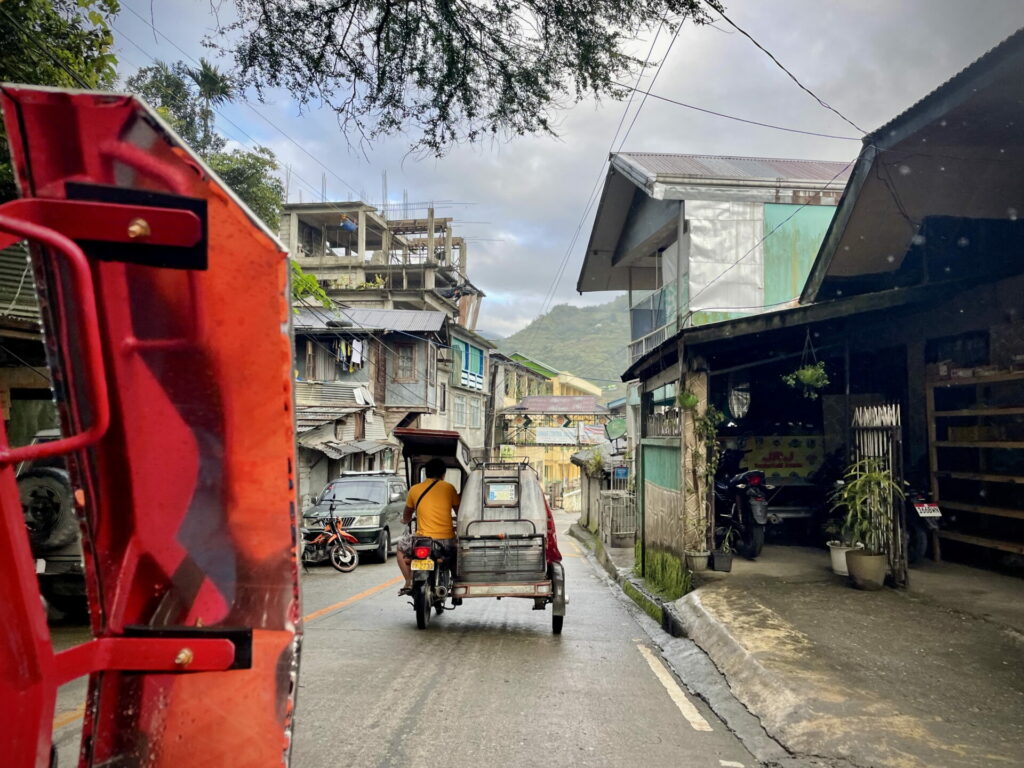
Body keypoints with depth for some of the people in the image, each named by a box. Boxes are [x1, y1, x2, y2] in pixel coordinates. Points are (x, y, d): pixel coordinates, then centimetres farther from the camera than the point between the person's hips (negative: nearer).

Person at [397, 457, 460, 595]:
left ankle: (409, 583, 18)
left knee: (401, 546, 29)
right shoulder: (449, 487, 3)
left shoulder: (414, 489, 6)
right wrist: (458, 526, 35)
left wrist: (406, 520, 44)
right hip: (447, 541, 0)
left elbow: (406, 518, 20)